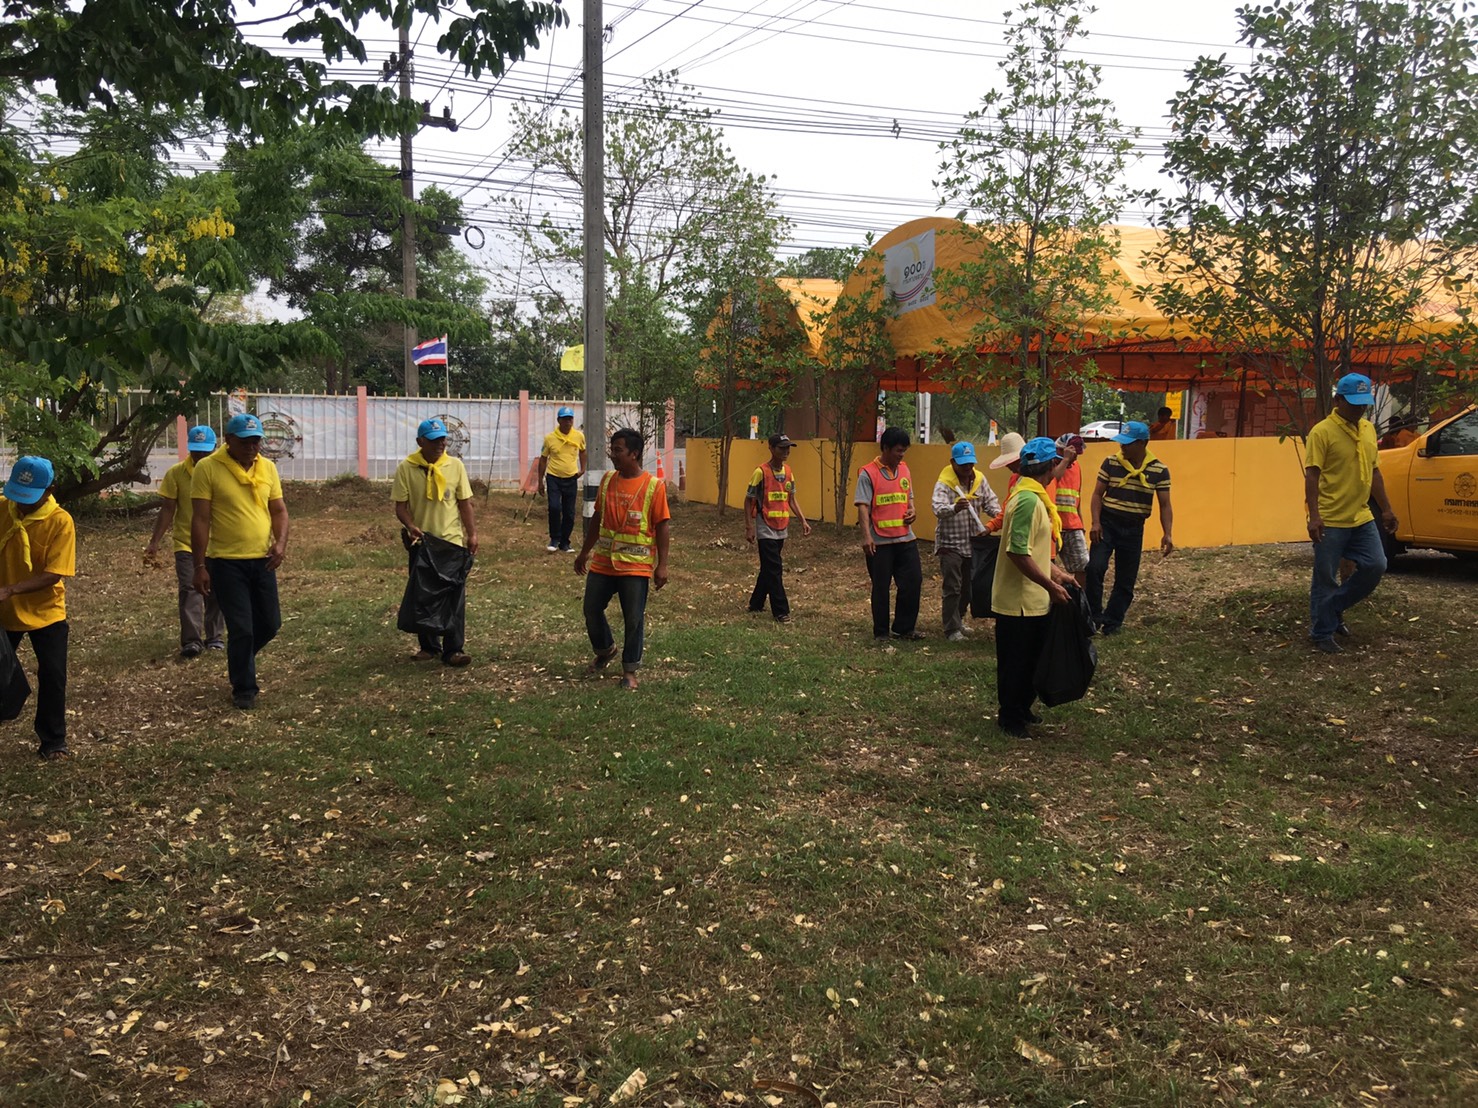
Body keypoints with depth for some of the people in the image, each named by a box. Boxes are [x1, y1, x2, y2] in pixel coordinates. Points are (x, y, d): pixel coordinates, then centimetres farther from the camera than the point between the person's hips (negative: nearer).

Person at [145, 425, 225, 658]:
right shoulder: (176, 473, -4)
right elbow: (167, 510, -1)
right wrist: (154, 541, -4)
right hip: (186, 543, -1)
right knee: (189, 589, -11)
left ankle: (215, 637, 19)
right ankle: (191, 640, -12)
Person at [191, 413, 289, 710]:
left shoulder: (267, 467, 6)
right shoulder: (208, 468, -10)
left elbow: (279, 510, 11)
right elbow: (200, 520, -10)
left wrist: (281, 542, -8)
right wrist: (199, 566, -12)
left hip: (262, 561, 5)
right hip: (227, 562, -5)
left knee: (270, 624, 11)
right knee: (241, 629, -3)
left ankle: (239, 661, 39)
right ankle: (244, 689, 14)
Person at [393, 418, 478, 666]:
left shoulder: (455, 465, 0)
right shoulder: (406, 468, -5)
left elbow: (464, 503, 4)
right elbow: (401, 505, -4)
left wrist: (472, 533, 0)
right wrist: (410, 526, -22)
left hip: (451, 541, 0)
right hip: (421, 543, 0)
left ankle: (453, 650, 0)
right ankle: (428, 646, 22)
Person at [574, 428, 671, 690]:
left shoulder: (654, 486, -10)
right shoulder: (607, 480, 4)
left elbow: (661, 527, -8)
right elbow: (597, 518, 14)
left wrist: (662, 565, -11)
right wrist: (584, 552, 17)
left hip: (636, 565, -5)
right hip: (602, 562, 5)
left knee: (634, 620, 1)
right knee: (592, 611, 12)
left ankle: (630, 670, 16)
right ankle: (605, 650, 38)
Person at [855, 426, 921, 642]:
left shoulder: (904, 470, 10)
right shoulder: (868, 473, -10)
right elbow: (862, 506, -14)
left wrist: (912, 511, 0)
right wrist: (867, 536, -23)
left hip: (905, 538, 6)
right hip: (880, 541, -6)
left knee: (913, 581, 6)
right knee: (881, 587, 4)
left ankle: (904, 627, 21)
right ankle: (881, 632, 17)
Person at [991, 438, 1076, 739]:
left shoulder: (1031, 494, 11)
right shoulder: (1028, 499, -22)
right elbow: (1019, 553, -26)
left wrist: (1056, 573, 16)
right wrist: (1051, 586, -21)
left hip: (1032, 599, 10)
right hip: (1020, 601, -10)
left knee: (1030, 659, 20)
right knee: (1016, 662, 4)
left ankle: (1021, 710, 34)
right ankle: (1009, 717, 16)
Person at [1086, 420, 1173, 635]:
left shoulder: (1159, 470, -4)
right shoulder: (1111, 462, -4)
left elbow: (1164, 505, -2)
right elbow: (1098, 494, -1)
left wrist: (1167, 534, -12)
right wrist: (1096, 522, -12)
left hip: (1134, 529, 1)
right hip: (1107, 523, -1)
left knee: (1126, 580, 7)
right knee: (1095, 567, -18)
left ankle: (1112, 623, 19)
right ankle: (1093, 616, -3)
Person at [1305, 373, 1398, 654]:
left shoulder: (1368, 429, 11)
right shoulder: (1322, 432, -12)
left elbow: (1374, 472, 18)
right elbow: (1312, 476, -16)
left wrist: (1386, 509, 17)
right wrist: (1314, 516, -23)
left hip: (1362, 518, 7)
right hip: (1331, 522, -7)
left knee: (1375, 566, 4)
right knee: (1325, 580, 1)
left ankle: (1334, 608, 23)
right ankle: (1323, 634, 13)